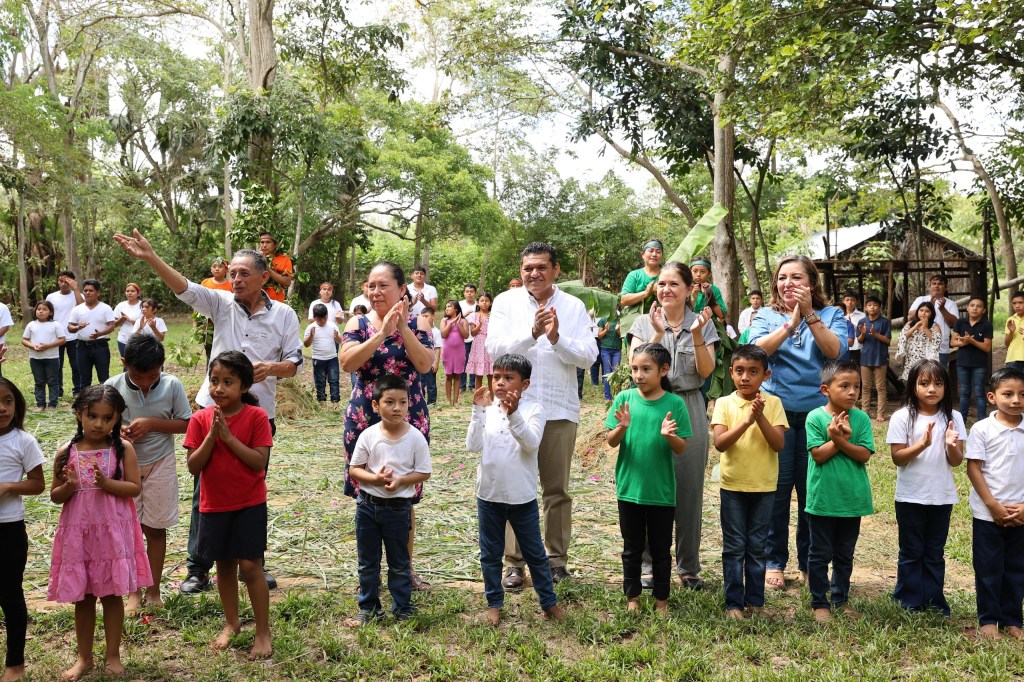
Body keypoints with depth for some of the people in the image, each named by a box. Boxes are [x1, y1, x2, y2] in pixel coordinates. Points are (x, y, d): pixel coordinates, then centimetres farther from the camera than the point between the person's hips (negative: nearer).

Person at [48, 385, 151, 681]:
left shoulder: (123, 449, -6)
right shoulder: (67, 452, -3)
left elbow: (135, 488, -8)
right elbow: (55, 496, 3)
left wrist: (107, 484, -22)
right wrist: (69, 488, -18)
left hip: (113, 532, -1)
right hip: (77, 533, 2)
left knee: (112, 595, 8)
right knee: (82, 598, 12)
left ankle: (113, 655, 24)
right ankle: (84, 657, 28)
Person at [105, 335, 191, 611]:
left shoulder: (172, 385, -13)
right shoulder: (112, 387, -12)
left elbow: (185, 423, -6)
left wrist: (151, 423, -20)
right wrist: (117, 431, -22)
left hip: (160, 465, 0)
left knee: (155, 528, 9)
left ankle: (154, 590, 22)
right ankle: (134, 591, 21)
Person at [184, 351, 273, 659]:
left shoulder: (256, 417, -11)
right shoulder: (201, 419, -4)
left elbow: (259, 462, -18)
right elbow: (193, 466, -8)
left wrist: (229, 436, -23)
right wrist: (212, 435, -20)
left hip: (249, 503, -3)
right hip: (214, 505, 3)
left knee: (250, 565, -2)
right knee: (224, 565, 15)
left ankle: (263, 631, 10)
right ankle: (232, 623, 33)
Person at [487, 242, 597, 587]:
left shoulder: (574, 307, 4)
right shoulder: (505, 302, 3)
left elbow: (588, 356, -3)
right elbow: (494, 348, -9)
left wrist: (557, 338, -19)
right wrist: (532, 333, -22)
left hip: (560, 410, 1)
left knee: (557, 490, 9)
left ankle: (557, 560, 22)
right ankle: (514, 563, 12)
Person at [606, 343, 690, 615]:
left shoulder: (675, 403, -7)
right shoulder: (625, 398, -5)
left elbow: (681, 449, -5)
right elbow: (611, 442, -5)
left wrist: (669, 435, -26)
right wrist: (622, 427, -25)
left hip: (662, 490, -1)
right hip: (629, 487, 1)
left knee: (661, 549, 13)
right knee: (632, 548, 15)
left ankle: (661, 600, 29)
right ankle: (632, 597, 30)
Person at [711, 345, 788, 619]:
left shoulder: (772, 403, -3)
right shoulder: (724, 403, -5)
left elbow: (779, 444, -11)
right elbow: (719, 443, -16)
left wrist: (760, 417, -23)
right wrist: (746, 421, -26)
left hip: (764, 486, 1)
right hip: (732, 485, 0)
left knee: (757, 547, 11)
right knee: (734, 547, 6)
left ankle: (755, 600, 23)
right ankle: (733, 602, 15)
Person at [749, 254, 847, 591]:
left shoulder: (831, 315, 6)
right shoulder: (767, 316, 7)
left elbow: (835, 351, -12)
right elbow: (756, 349, -11)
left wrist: (810, 313, -17)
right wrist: (791, 322, -17)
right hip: (776, 411, 0)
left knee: (813, 488, 5)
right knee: (776, 487, 2)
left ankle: (810, 563, 20)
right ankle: (774, 561, 15)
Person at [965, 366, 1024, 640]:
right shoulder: (982, 429, -8)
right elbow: (973, 468, -8)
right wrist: (994, 505, -12)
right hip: (988, 513, -3)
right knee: (988, 568, 6)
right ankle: (988, 619, 17)